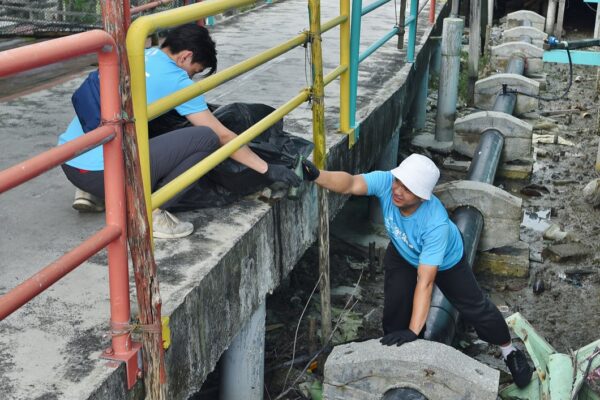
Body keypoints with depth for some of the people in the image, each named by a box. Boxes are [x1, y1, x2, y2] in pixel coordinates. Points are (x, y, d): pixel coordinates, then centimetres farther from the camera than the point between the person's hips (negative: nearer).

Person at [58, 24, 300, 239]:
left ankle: (91, 193, 20)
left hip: (68, 163, 8)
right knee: (206, 138, -8)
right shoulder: (174, 79, -3)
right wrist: (267, 169, 10)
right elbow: (222, 136, 1)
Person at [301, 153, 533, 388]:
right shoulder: (386, 182, -38)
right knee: (394, 312, -5)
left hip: (446, 260, -3)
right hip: (403, 254, 3)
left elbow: (425, 281, -45)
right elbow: (350, 184, -55)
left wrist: (413, 331, -48)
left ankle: (509, 351, 35)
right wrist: (316, 175, -76)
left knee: (475, 308, 10)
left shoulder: (436, 224, -46)